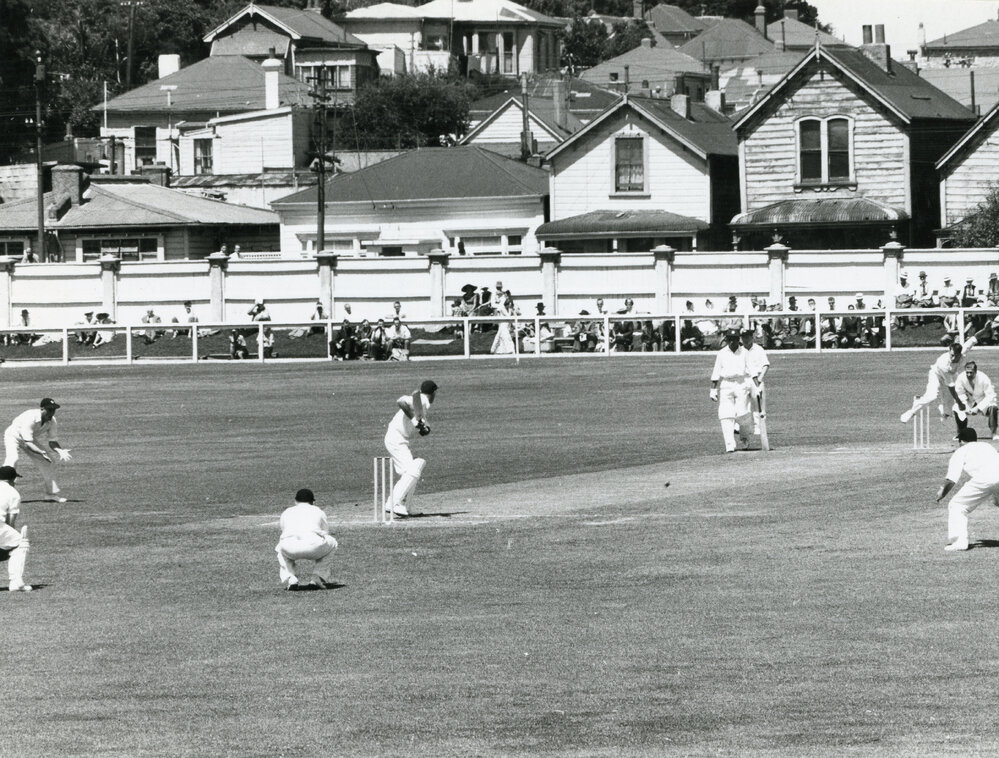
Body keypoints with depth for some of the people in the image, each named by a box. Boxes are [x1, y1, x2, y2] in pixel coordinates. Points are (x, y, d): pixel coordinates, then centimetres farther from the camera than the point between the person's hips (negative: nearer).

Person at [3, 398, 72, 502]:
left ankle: (52, 493, 16)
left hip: (33, 440, 7)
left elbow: (52, 442, -10)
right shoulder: (30, 418, -37)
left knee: (47, 463, 1)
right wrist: (42, 452, -50)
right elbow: (28, 443, -40)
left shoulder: (52, 421, -17)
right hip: (14, 437, -7)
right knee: (11, 460, -29)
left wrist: (60, 451, -30)